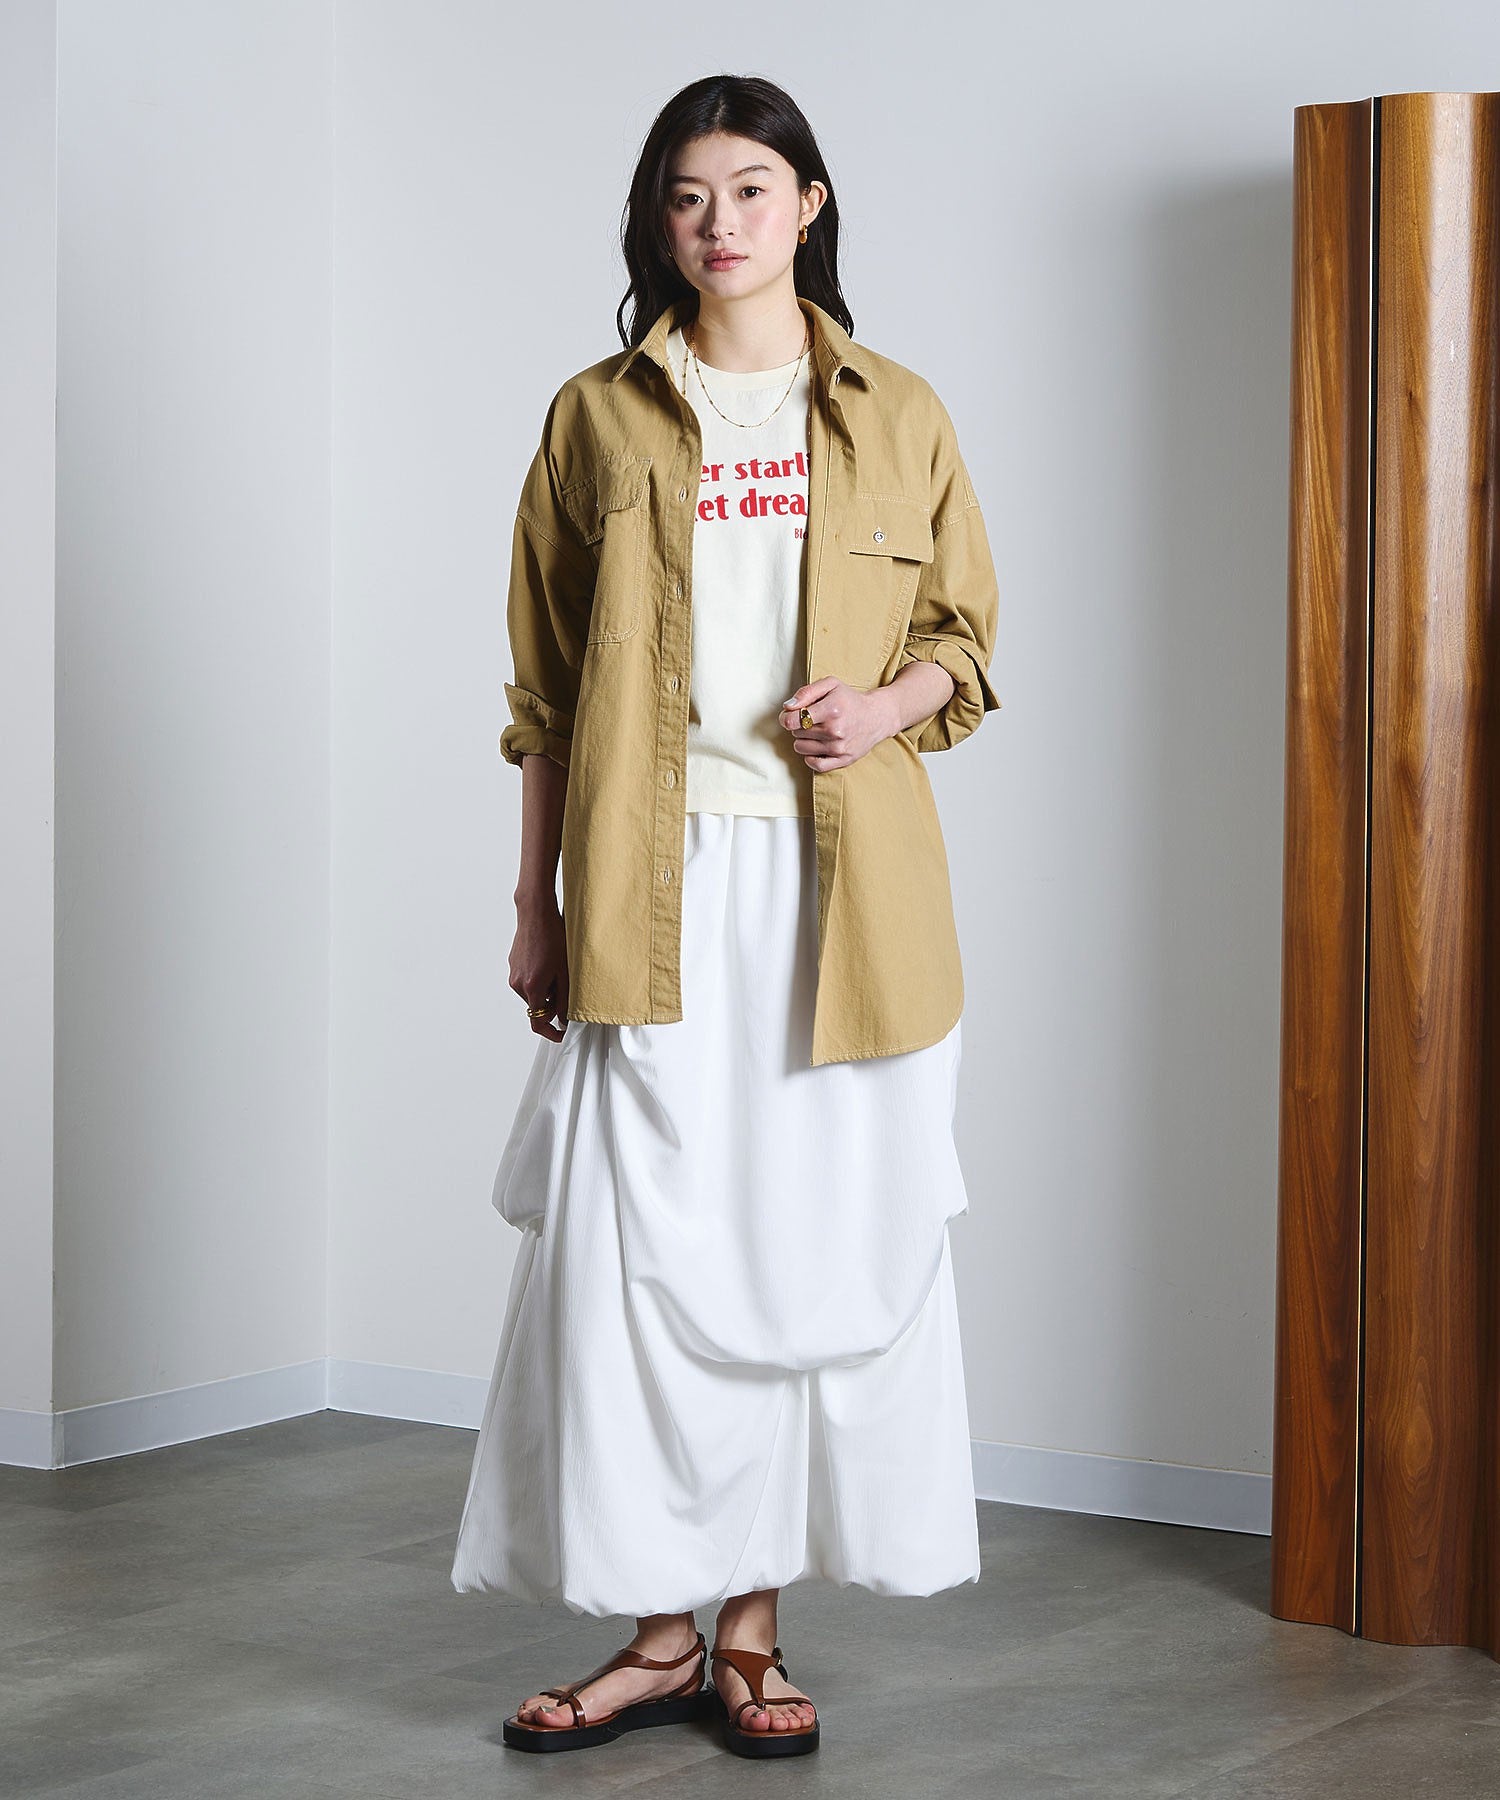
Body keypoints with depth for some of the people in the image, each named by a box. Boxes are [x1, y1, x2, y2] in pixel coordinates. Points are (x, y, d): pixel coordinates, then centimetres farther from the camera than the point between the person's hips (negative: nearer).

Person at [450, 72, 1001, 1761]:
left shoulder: (897, 415, 9)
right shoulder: (597, 418, 8)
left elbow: (963, 633, 15)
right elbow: (545, 688, 9)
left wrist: (888, 704, -8)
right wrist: (536, 903, 4)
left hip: (840, 890, 1)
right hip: (652, 896, 0)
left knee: (813, 1245, 1)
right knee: (632, 1249, -4)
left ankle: (754, 1629, 13)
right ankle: (660, 1630, 7)